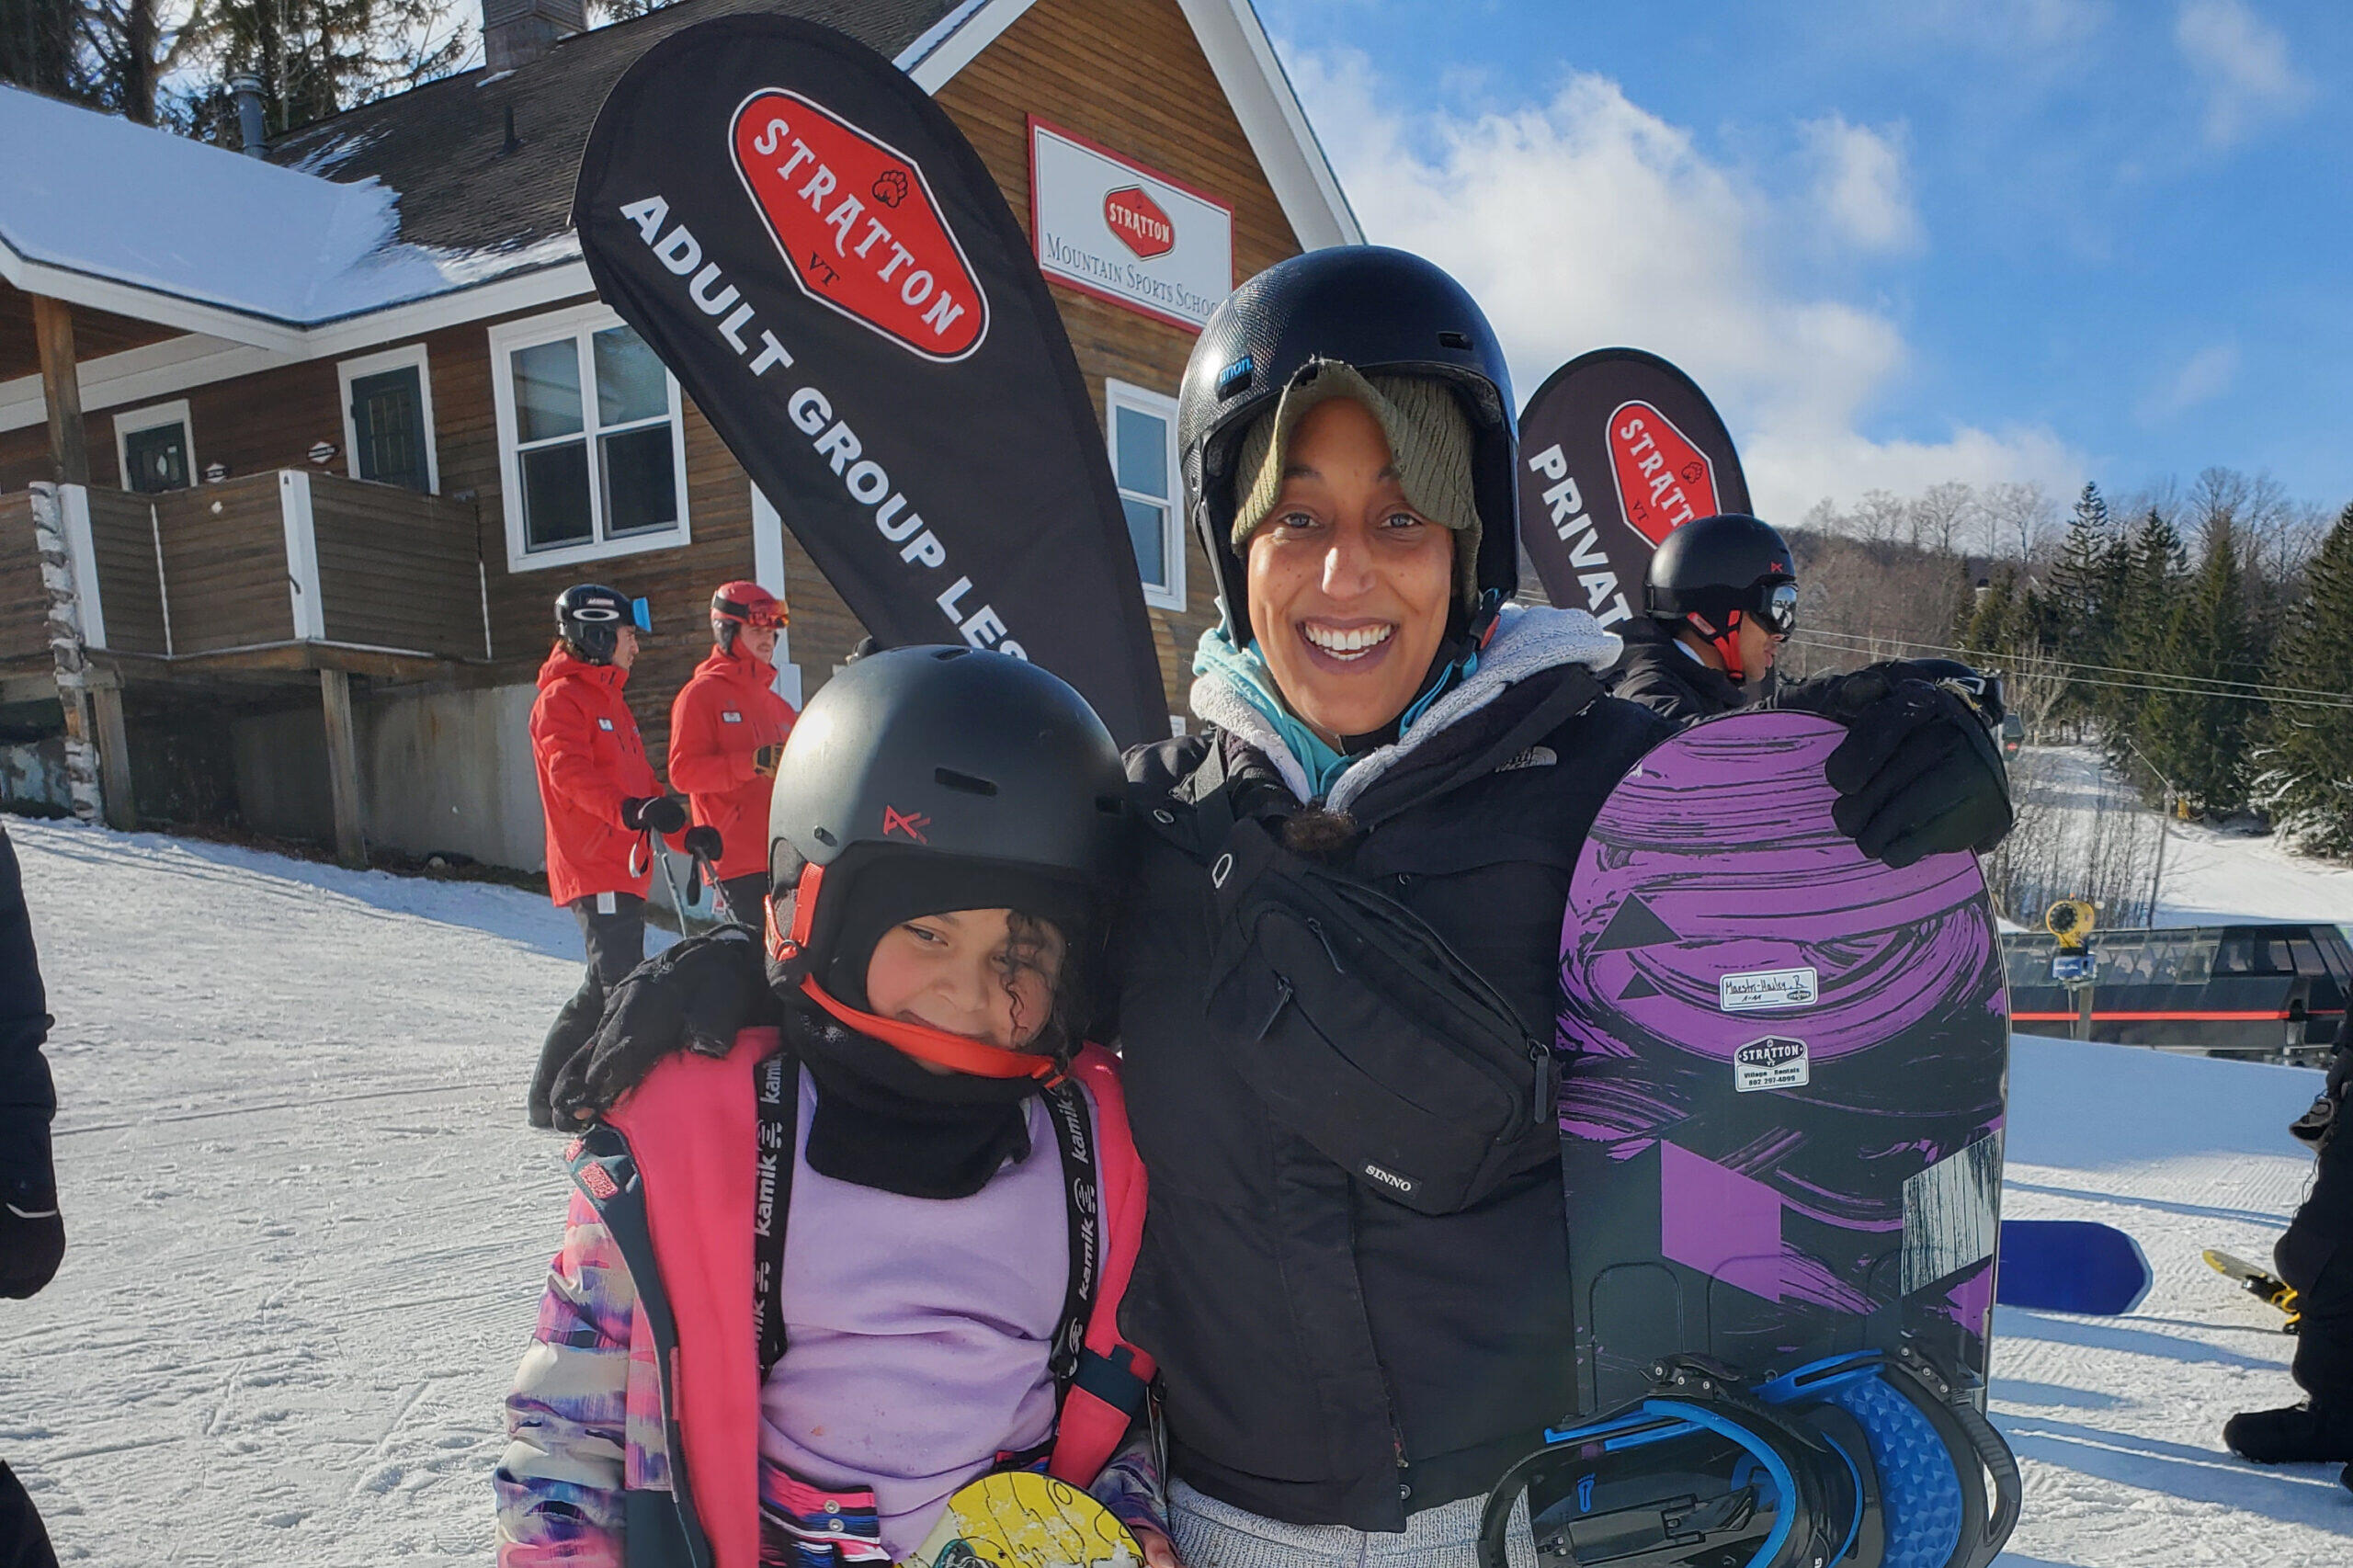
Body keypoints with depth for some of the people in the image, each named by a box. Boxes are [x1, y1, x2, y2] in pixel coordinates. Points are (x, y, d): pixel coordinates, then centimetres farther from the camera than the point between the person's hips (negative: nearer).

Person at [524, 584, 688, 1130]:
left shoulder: (607, 699, 23)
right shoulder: (562, 698, -7)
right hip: (593, 871, -10)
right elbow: (571, 775, -23)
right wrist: (632, 810, -38)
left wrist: (685, 830, 19)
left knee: (606, 987, 15)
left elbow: (640, 778, 28)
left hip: (622, 869, 10)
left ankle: (549, 1096, 25)